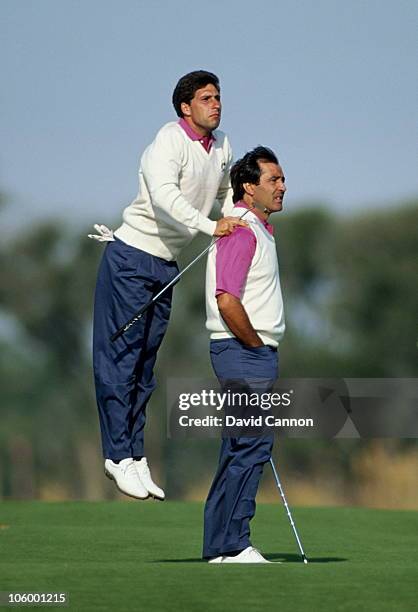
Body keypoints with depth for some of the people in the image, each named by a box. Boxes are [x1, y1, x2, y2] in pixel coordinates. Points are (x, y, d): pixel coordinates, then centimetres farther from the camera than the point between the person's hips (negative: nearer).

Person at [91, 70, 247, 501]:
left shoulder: (222, 147, 8)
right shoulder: (170, 141, -17)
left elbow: (227, 192, 28)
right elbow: (163, 195, -34)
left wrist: (243, 223, 9)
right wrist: (209, 226, -43)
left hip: (166, 267, 8)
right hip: (130, 260, -8)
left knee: (145, 362, 10)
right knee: (119, 356, -6)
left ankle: (135, 456, 13)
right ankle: (119, 455, -4)